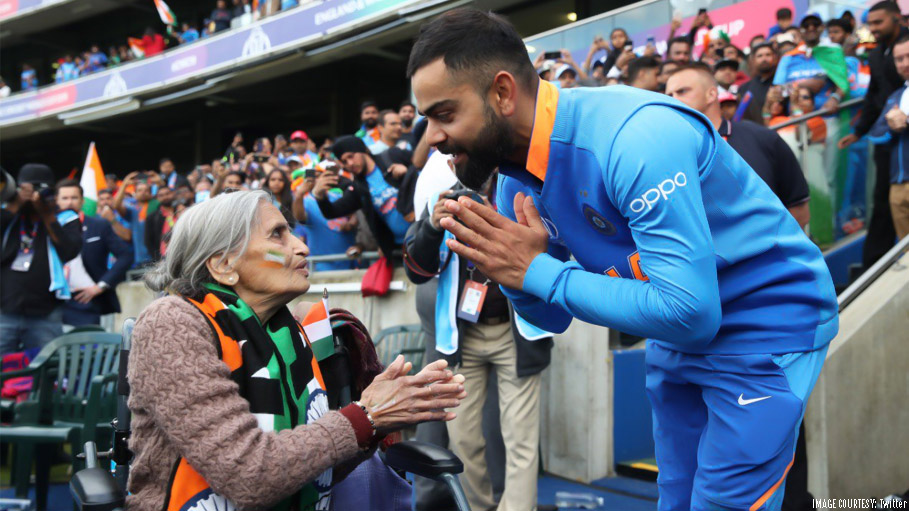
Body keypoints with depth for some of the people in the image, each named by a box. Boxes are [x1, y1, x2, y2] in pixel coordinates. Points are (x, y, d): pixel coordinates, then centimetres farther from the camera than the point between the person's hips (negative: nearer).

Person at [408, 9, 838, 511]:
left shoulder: (636, 136, -31)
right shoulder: (515, 176, -5)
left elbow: (690, 312, -34)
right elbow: (552, 318, 3)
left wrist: (538, 270, -29)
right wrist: (508, 269, -19)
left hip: (766, 323, -7)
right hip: (676, 333, 7)